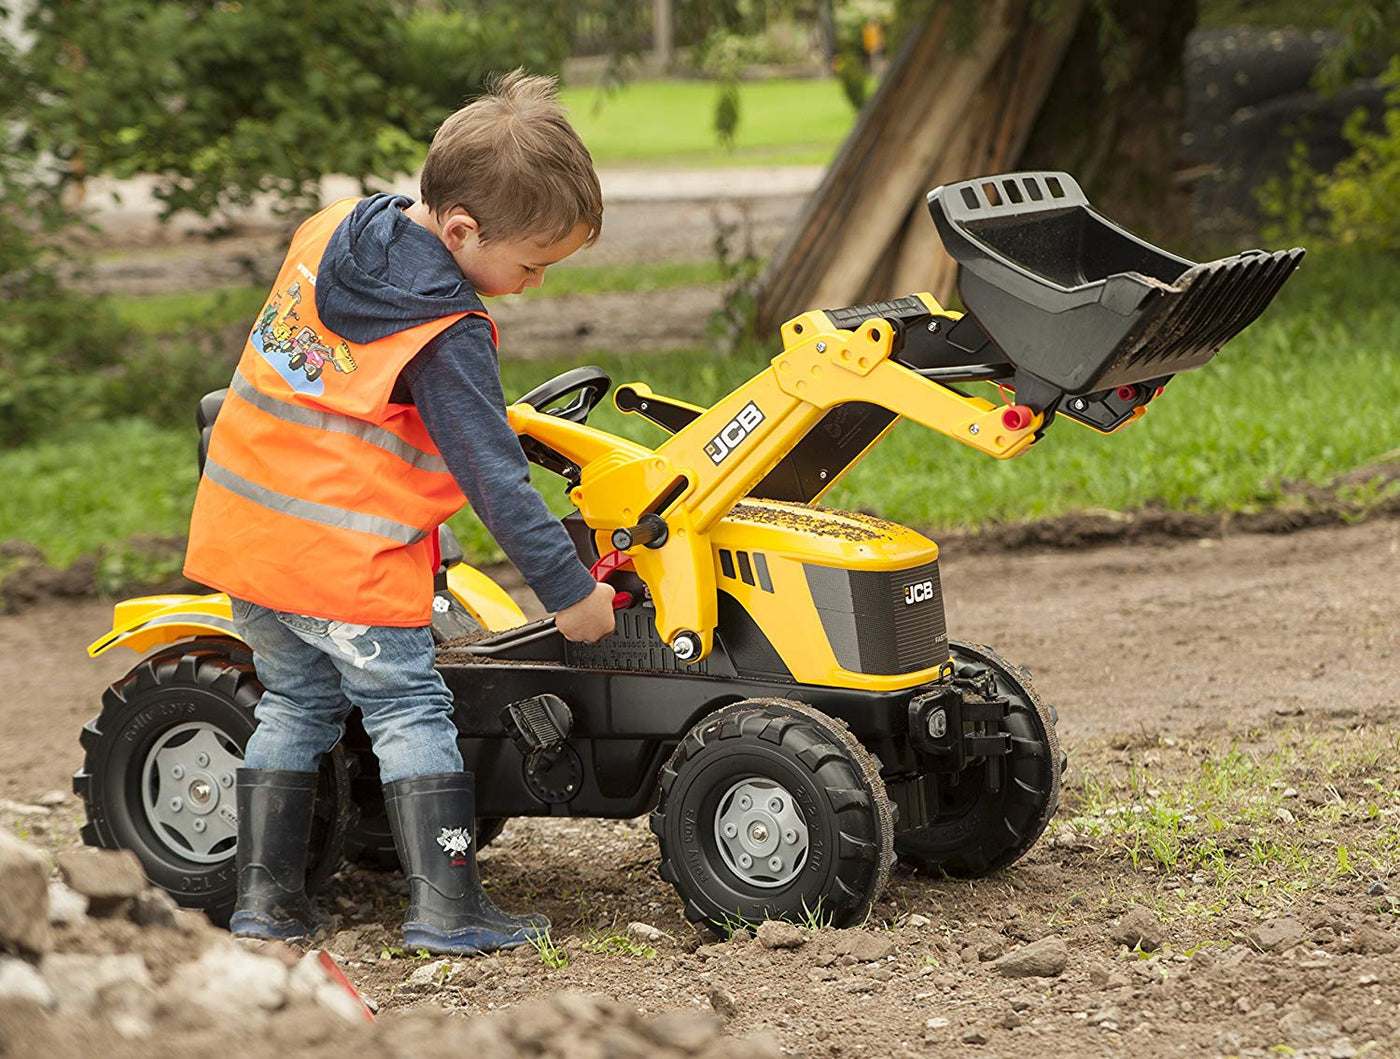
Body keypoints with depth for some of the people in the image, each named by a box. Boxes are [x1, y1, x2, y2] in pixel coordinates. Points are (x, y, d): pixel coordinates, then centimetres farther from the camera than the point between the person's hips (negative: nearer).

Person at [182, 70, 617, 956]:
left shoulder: (329, 232, 5)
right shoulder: (447, 338, -16)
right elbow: (495, 479, -14)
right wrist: (568, 589, -7)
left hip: (243, 538, 7)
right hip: (346, 565, -7)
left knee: (296, 704, 18)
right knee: (410, 711, 3)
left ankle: (265, 897, 19)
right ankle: (446, 907, -1)